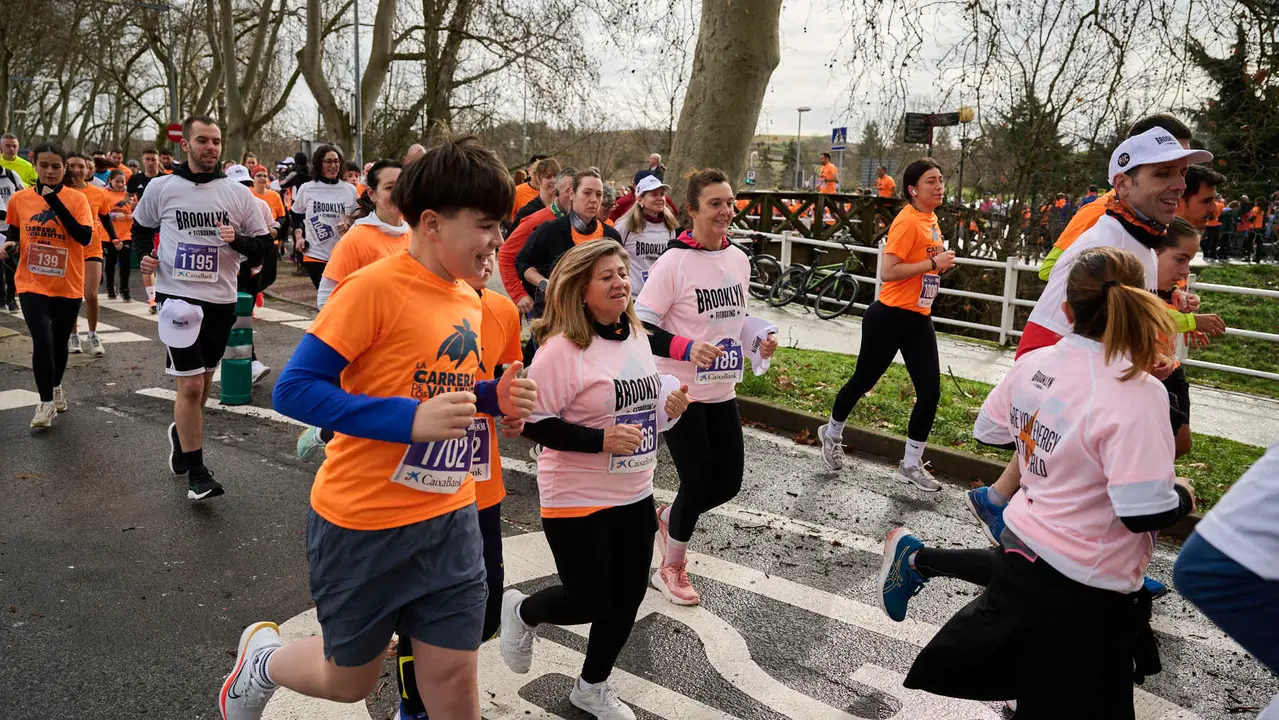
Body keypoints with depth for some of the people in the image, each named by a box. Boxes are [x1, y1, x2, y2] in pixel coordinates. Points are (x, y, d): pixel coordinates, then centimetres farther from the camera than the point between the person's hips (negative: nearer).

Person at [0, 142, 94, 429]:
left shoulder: (77, 199, -6)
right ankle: (46, 402, 3)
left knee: (59, 342, 14)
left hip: (68, 285, 0)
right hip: (32, 284, 0)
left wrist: (56, 203, -23)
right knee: (42, 342, -14)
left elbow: (85, 238, -19)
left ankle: (56, 388, 41)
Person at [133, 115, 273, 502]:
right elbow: (141, 227, 17)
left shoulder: (238, 193, 2)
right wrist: (144, 256, -2)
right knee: (191, 385, -9)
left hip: (221, 299, 3)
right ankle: (196, 471, 4)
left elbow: (263, 245, 3)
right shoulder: (162, 188, 0)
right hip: (178, 295, -2)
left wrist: (237, 240, -16)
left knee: (202, 382, 17)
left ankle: (181, 434, 45)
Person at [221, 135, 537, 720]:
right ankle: (263, 657, 47)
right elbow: (293, 389, -20)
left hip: (450, 520, 6)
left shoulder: (469, 303, 3)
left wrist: (493, 397, -4)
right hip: (365, 524, -5)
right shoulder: (377, 286, -18)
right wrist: (410, 420, -29)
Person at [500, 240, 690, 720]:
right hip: (577, 499, -7)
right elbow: (533, 422, -20)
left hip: (634, 494, 7)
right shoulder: (562, 348, -20)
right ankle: (522, 612, 35)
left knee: (628, 594, 13)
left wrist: (669, 406, -2)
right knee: (589, 601, 2)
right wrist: (600, 440, -27)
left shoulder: (637, 336, 4)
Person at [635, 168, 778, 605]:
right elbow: (640, 327, -16)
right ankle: (670, 568, 25)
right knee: (698, 483, -1)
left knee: (728, 482, 10)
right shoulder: (673, 262, -17)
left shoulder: (738, 258, 5)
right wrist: (687, 348, -28)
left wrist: (761, 338, 0)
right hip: (680, 392, -7)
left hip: (722, 392, 7)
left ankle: (668, 518, 41)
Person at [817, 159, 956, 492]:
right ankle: (832, 434, 35)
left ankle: (911, 465, 15)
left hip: (919, 319, 8)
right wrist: (933, 263, -22)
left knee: (930, 392, 3)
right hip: (890, 317, -8)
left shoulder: (931, 219, 11)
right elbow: (887, 271, -24)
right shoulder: (907, 221, -16)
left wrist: (941, 262, 7)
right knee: (863, 380, 9)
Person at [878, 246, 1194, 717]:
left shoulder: (1035, 362, -6)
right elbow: (1144, 513, -25)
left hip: (1026, 538, 6)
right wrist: (1184, 498, -4)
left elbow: (987, 430, 7)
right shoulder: (1137, 393, -25)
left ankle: (915, 559, 42)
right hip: (1083, 585, -6)